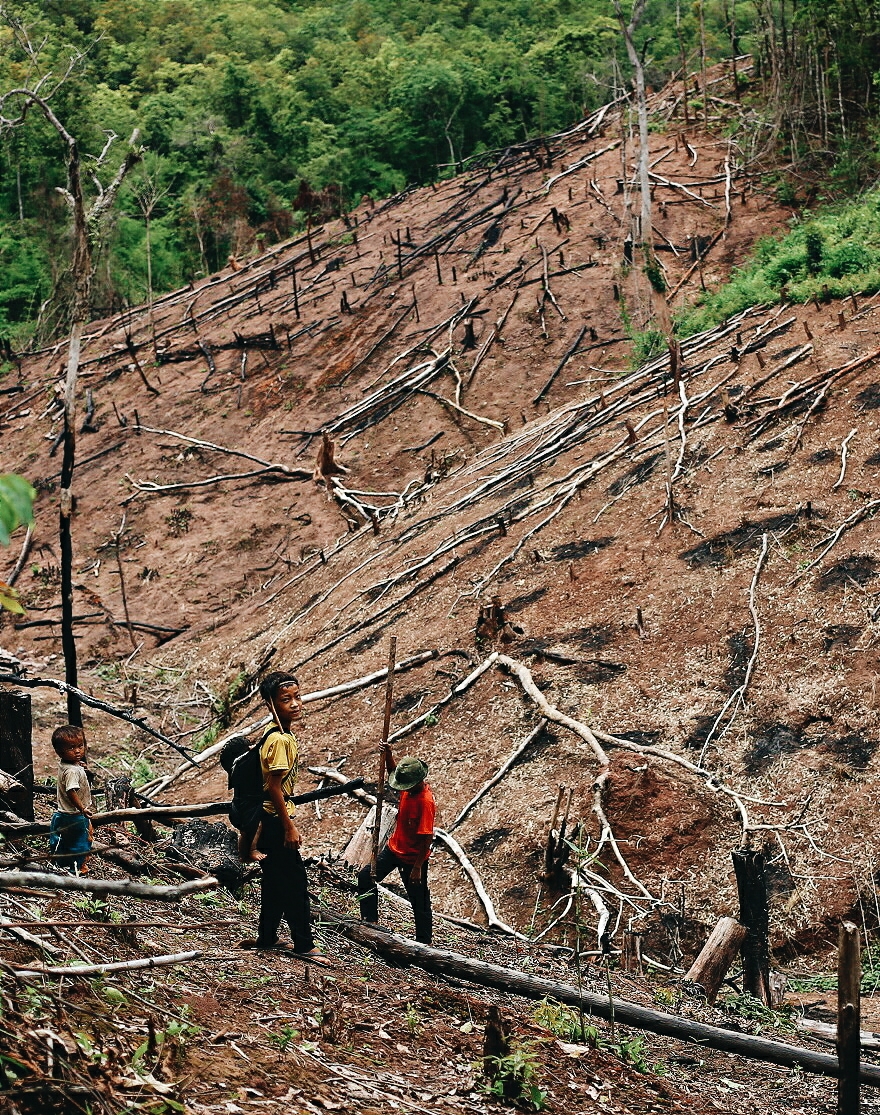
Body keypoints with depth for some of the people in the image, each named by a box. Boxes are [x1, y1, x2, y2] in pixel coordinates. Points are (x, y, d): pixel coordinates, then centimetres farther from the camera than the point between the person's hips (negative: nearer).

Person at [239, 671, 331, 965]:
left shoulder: (285, 735, 9)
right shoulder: (280, 740, -20)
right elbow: (274, 787, -22)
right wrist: (289, 827, -20)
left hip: (275, 821, 10)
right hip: (277, 821, -10)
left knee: (276, 882, 16)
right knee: (295, 883, -3)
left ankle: (267, 938, 25)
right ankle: (304, 944, 3)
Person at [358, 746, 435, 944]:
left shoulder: (425, 801, -28)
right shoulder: (409, 788, -6)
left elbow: (426, 838, -26)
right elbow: (393, 772, 15)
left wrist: (417, 868, -23)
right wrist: (388, 755, -6)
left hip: (412, 858, -8)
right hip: (394, 848, 8)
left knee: (419, 901, 5)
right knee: (366, 876, 8)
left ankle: (424, 941, 17)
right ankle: (370, 920, 19)